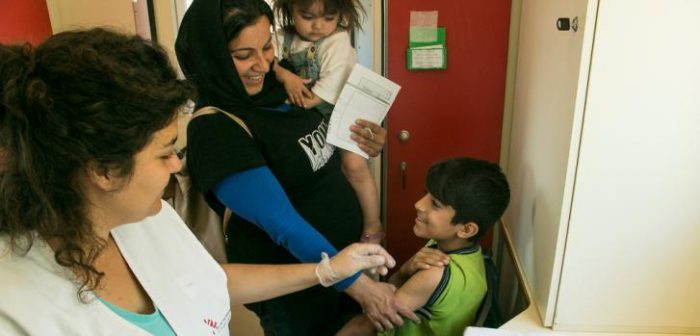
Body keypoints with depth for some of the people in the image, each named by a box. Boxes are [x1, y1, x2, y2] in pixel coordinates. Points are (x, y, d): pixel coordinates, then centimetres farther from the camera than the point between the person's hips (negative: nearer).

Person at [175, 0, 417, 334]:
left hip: (346, 251, 7)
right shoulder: (215, 131, -25)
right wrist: (357, 283, -26)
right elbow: (283, 225, -28)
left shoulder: (277, 86, -3)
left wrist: (361, 147, -6)